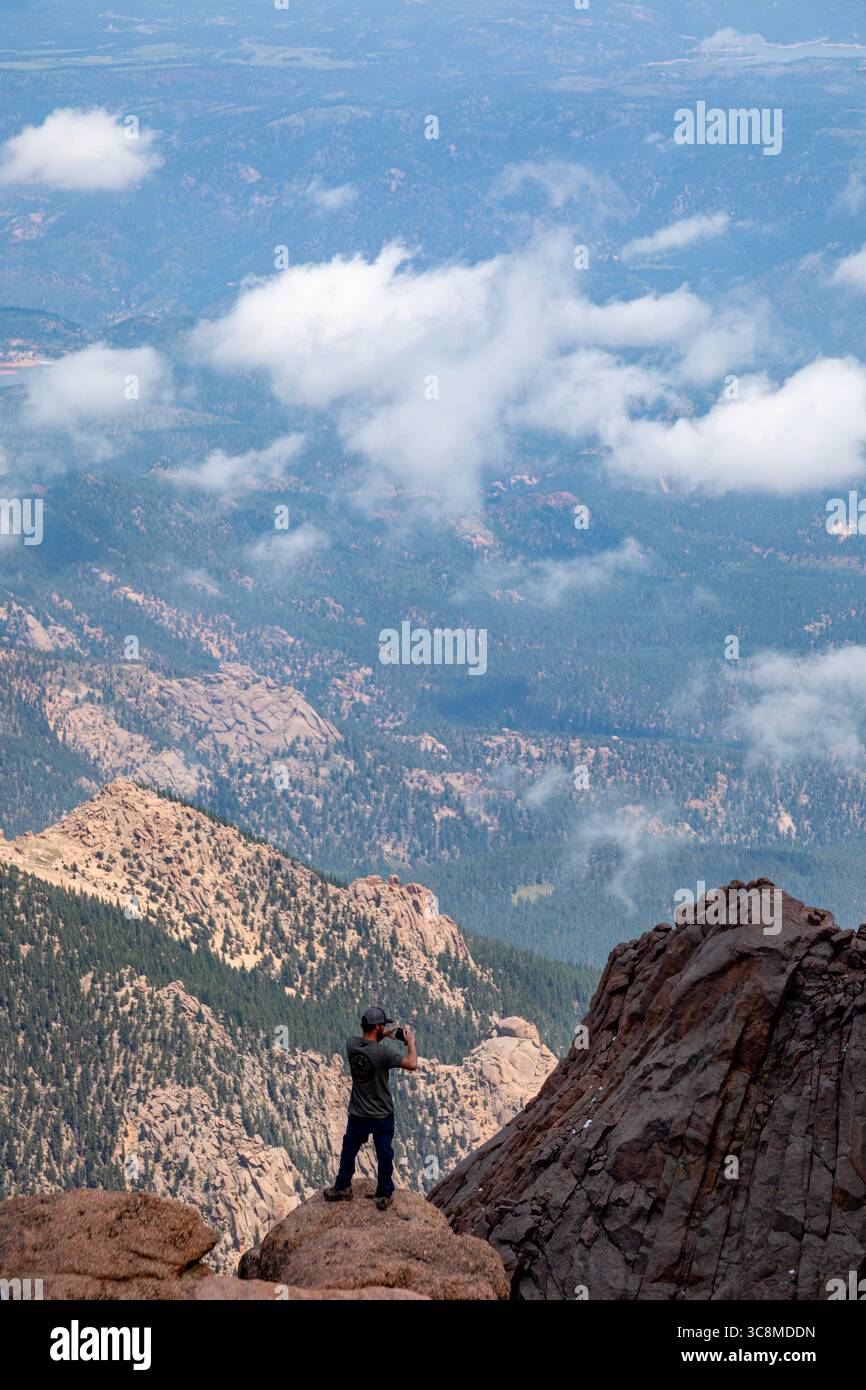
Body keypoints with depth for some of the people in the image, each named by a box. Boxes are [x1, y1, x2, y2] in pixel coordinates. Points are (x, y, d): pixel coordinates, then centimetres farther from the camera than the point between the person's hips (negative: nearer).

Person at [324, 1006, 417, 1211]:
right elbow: (412, 1065, -24)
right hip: (382, 1115, -4)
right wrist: (410, 1041, -10)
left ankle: (342, 1189, 38)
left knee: (349, 1151, 24)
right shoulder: (383, 1051, -28)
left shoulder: (351, 1045, -11)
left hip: (357, 1114, 4)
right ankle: (384, 1196, 29)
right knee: (384, 1155, 16)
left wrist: (387, 1033, 7)